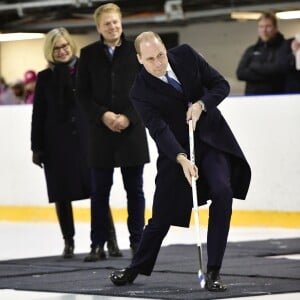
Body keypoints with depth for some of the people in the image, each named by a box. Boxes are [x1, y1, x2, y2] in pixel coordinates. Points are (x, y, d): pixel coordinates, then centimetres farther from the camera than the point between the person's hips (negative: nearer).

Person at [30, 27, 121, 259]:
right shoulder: (45, 77, 7)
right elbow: (39, 114, 7)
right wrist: (37, 147, 4)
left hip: (86, 138, -2)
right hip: (57, 142, 2)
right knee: (62, 194, 5)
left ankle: (111, 239, -3)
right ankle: (69, 242, 14)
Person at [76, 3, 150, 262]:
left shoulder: (136, 51, 1)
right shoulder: (89, 54, 5)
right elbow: (83, 93, 3)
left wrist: (128, 117, -11)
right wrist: (103, 115, -11)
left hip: (132, 131, -1)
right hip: (101, 131, 1)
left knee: (135, 189, 5)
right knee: (100, 190, 4)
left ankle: (137, 241, 11)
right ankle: (98, 244, 9)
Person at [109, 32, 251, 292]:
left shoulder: (186, 55, -8)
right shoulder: (141, 92, -15)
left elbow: (221, 85, -3)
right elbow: (159, 131, -24)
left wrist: (201, 104, -21)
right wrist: (182, 159, -37)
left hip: (211, 139, 2)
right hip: (175, 149, -1)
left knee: (223, 192, -20)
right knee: (162, 214, 4)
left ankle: (213, 272, -14)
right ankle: (137, 268, 30)